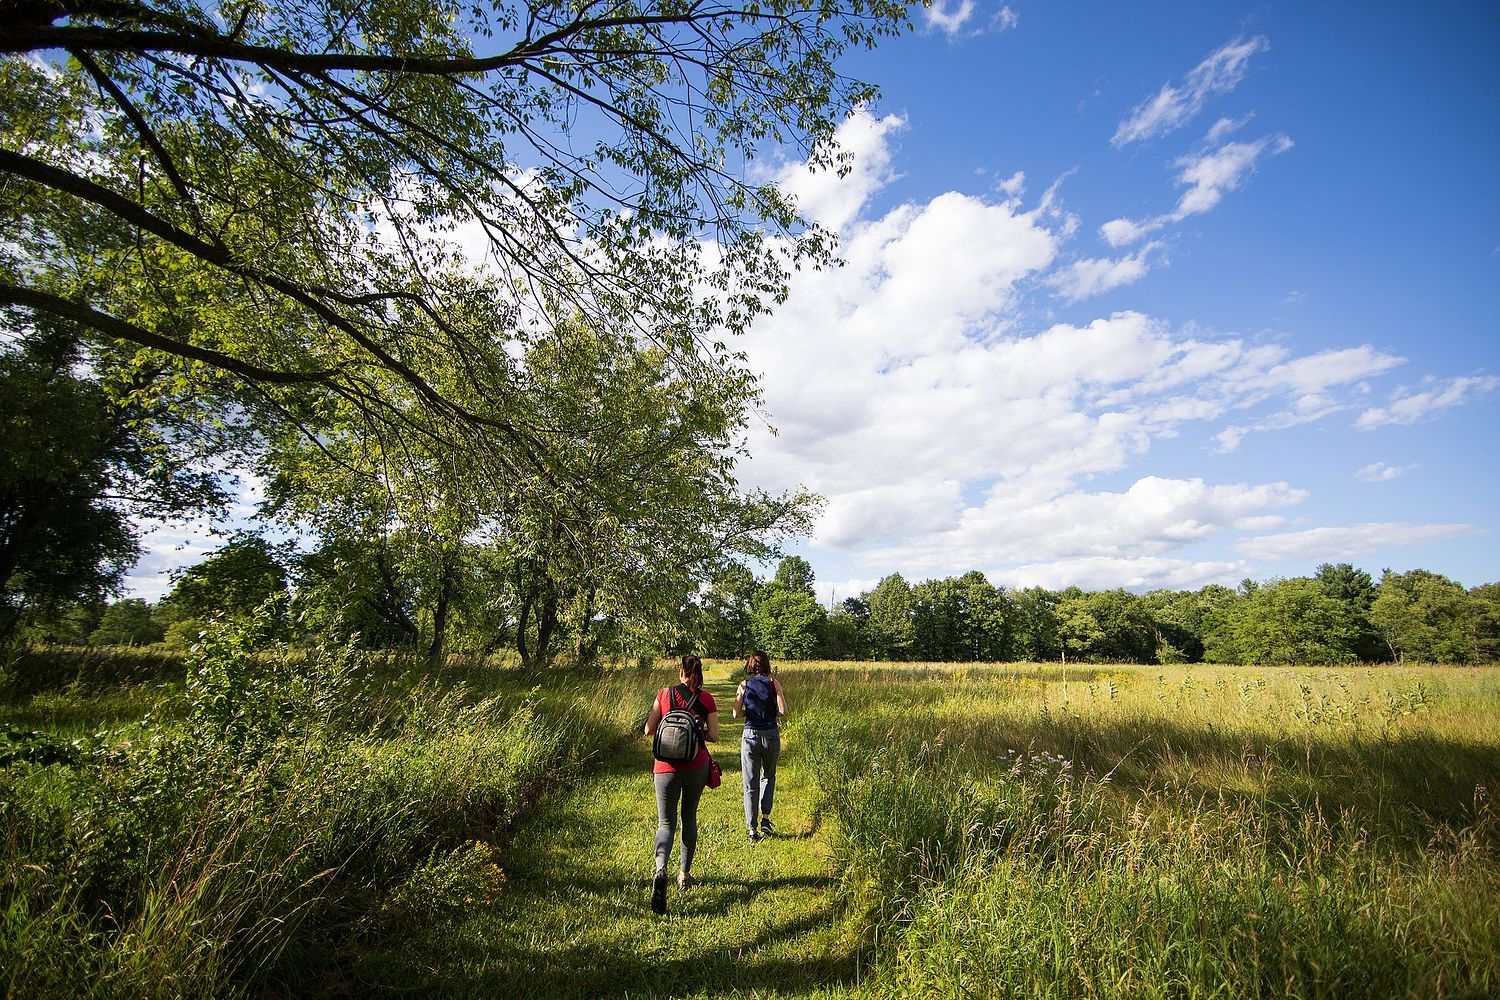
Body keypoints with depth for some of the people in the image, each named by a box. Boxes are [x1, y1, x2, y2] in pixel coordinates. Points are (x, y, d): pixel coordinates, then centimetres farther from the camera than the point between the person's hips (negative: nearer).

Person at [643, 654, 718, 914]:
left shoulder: (664, 694, -4)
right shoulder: (706, 699, -4)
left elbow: (649, 730, -2)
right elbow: (713, 736, -5)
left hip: (666, 768, -1)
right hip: (696, 767, 1)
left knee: (666, 823, 8)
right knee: (690, 818, 22)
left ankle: (660, 870, -18)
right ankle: (684, 873, 30)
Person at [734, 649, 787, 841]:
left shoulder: (744, 685, 0)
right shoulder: (773, 682, -2)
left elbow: (736, 714, -3)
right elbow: (783, 711, -9)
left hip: (750, 736, 0)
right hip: (771, 735, 0)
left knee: (751, 784, 7)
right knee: (768, 777, 23)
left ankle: (752, 830, 7)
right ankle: (765, 819, 16)